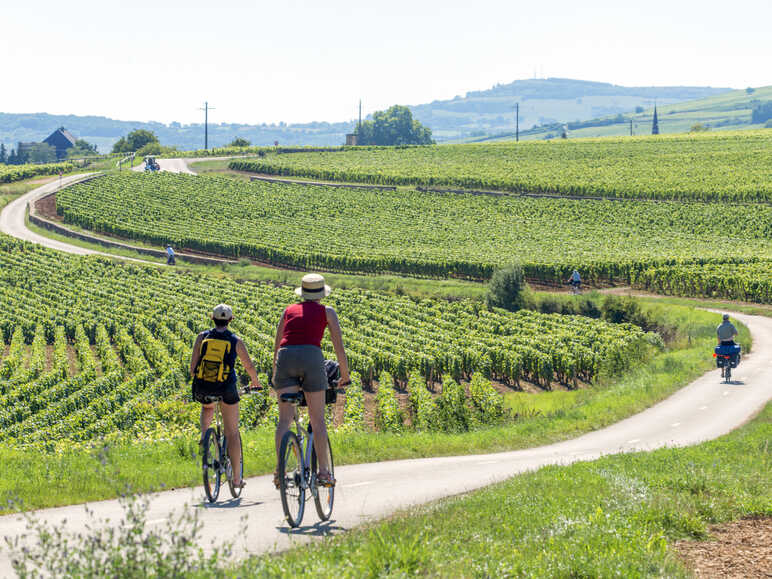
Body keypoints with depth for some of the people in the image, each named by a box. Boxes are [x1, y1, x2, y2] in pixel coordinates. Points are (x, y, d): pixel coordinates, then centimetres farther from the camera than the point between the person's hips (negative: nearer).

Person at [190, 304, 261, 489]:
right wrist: (255, 382, 32)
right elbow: (249, 366, 12)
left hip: (203, 388, 2)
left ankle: (204, 435, 13)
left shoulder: (202, 337, 4)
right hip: (227, 388, -2)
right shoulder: (235, 341, 2)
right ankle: (236, 478, 8)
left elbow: (193, 366, 2)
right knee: (232, 433, 9)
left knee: (207, 407, 39)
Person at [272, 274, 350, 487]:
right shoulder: (326, 312, 17)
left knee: (285, 419, 2)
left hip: (285, 358, 2)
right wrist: (345, 375, 22)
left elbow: (276, 345, 26)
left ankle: (280, 469, -10)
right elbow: (339, 346, 13)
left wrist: (275, 374, 36)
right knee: (318, 419, 5)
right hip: (311, 357, -2)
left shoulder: (288, 311, 24)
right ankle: (323, 471, 2)